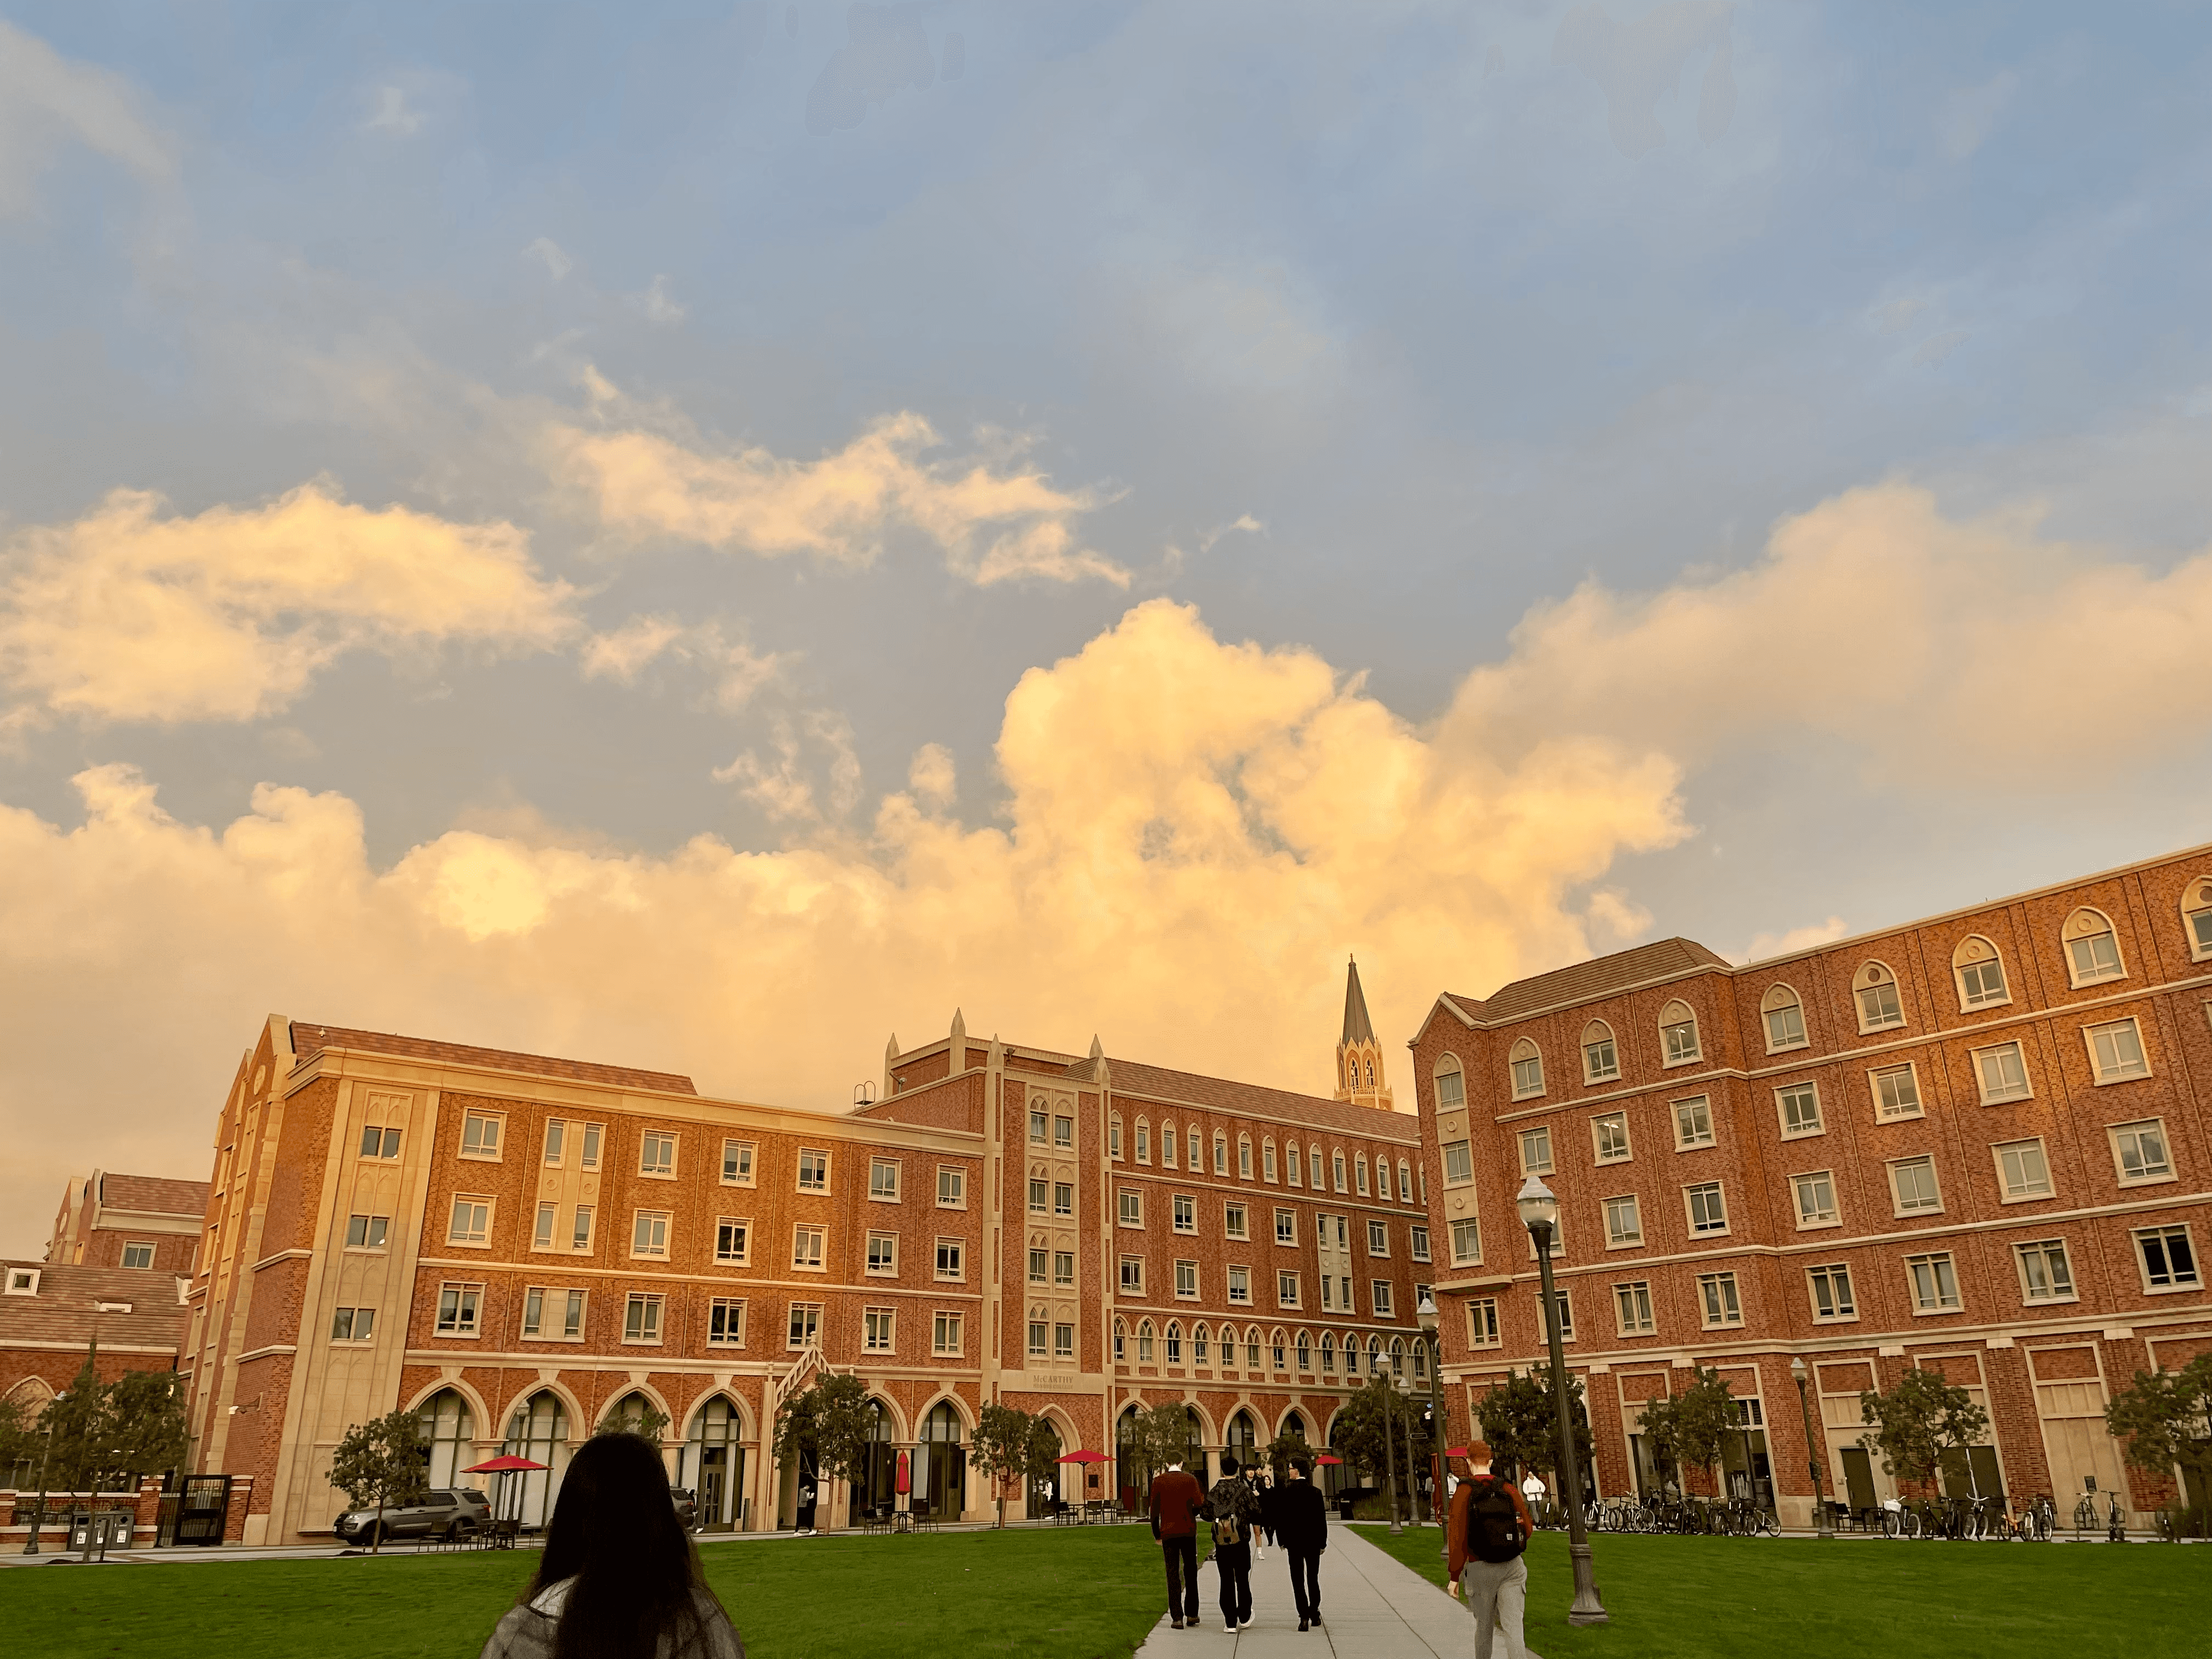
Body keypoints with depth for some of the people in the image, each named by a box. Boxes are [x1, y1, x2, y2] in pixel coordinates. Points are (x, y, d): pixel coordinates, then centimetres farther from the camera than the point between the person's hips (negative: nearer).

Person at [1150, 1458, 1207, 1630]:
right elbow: (1199, 1504, -9)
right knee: (1190, 1572, 12)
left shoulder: (1159, 1481, 0)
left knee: (1173, 1574, 3)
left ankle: (1177, 1617, 0)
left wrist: (1157, 1534, 6)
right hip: (1188, 1532, 0)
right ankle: (1191, 1614, 12)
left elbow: (1155, 1509, -2)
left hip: (1168, 1532, 0)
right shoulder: (1191, 1479, -1)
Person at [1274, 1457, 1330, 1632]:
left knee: (1298, 1580, 3)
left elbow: (1279, 1518, -6)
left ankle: (1304, 1617, -4)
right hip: (1313, 1541, 2)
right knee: (1313, 1579, 16)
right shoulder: (1316, 1492, -6)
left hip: (1293, 1541, -2)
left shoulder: (1284, 1492, -9)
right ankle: (1314, 1614, 20)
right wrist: (1322, 1543, 6)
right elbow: (1322, 1519, -3)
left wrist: (1282, 1541, 4)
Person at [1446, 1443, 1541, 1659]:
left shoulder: (1464, 1492, -9)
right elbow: (1528, 1528, 6)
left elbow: (1457, 1536, -14)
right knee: (1513, 1628, -3)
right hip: (1512, 1567, 1)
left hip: (1480, 1569, -1)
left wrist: (1454, 1576, -8)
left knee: (1484, 1626, 19)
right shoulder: (1509, 1489, 0)